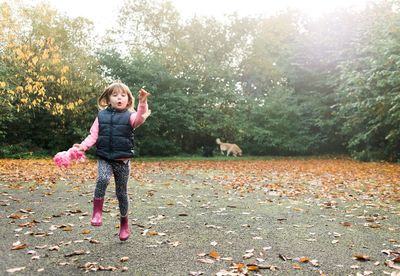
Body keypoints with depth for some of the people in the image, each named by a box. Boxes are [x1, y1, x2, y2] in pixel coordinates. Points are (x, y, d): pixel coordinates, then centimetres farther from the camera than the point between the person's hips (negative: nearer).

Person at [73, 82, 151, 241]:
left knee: (121, 192, 8)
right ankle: (97, 212, -15)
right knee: (102, 179, -30)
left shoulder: (129, 116, -2)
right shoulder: (102, 115, 6)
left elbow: (140, 118, -25)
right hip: (104, 159, 1)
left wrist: (143, 103, -41)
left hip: (123, 160, -1)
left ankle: (124, 223, 28)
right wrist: (83, 146, -13)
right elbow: (93, 135, 4)